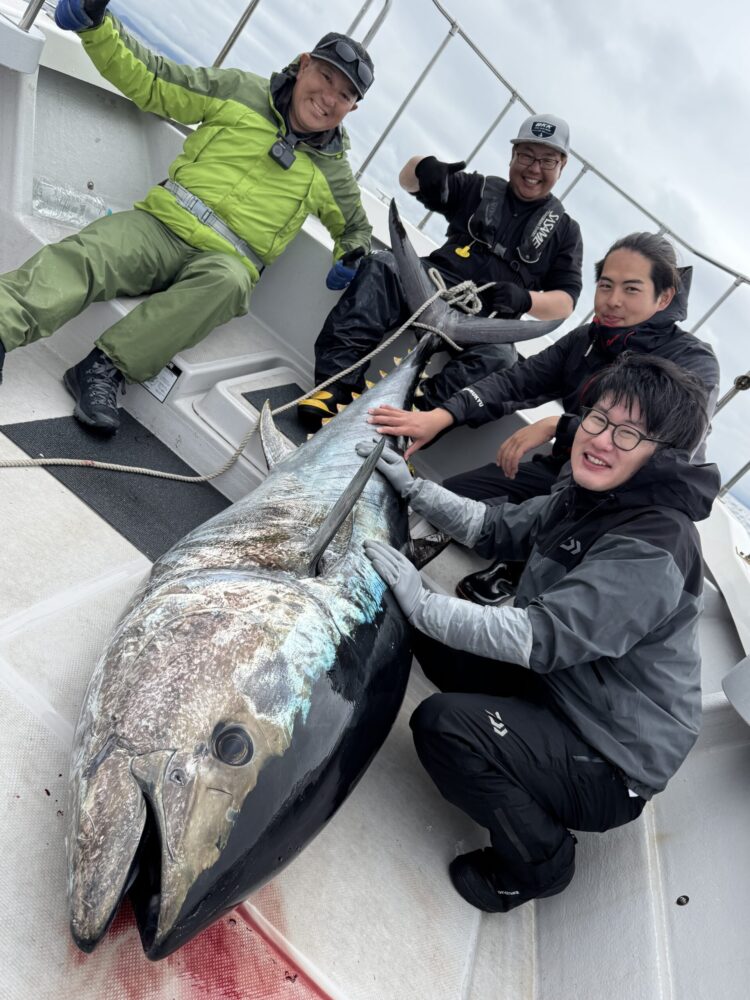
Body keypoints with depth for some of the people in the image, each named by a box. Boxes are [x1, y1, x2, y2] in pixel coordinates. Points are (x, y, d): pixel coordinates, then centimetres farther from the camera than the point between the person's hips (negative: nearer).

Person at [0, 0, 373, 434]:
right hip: (162, 225, 1)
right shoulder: (242, 92, 11)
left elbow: (356, 227, 30)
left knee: (227, 282, -38)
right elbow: (150, 82, 12)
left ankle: (107, 366, -39)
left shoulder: (332, 168, 14)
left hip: (225, 262, -1)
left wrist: (351, 259, 8)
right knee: (85, 253, -29)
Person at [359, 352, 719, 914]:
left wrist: (421, 603, -29)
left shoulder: (652, 551, -29)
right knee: (437, 640, 3)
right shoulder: (585, 497, -1)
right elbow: (496, 529, 9)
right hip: (560, 689, 9)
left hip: (613, 766, -8)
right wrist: (412, 488, 0)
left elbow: (542, 638, -33)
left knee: (441, 724, -24)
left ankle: (538, 861, 1)